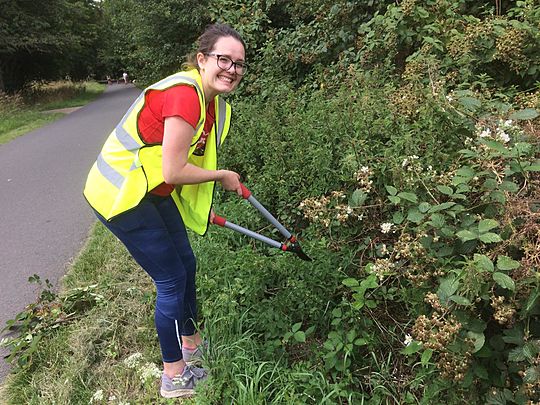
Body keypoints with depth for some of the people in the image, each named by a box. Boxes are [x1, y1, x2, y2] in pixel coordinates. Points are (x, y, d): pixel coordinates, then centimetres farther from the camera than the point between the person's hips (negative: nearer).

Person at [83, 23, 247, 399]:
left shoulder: (213, 100, 2)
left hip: (155, 192, 9)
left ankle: (191, 343, 42)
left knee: (186, 264, 18)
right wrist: (223, 176, -14)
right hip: (122, 195, -9)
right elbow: (173, 172, -28)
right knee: (172, 280, 0)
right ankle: (174, 376, 23)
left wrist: (203, 207, 10)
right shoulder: (184, 94, -28)